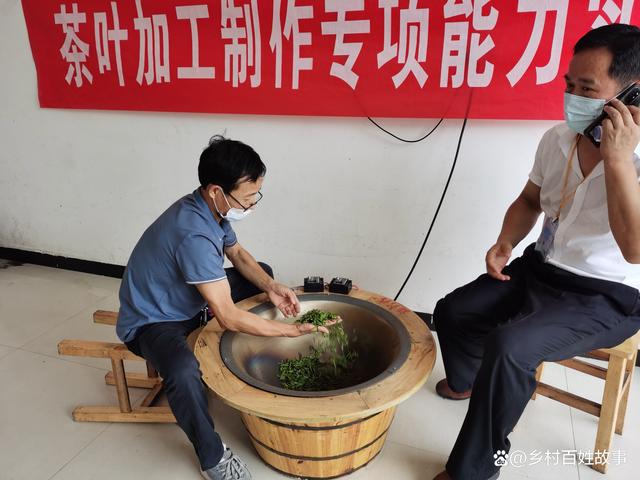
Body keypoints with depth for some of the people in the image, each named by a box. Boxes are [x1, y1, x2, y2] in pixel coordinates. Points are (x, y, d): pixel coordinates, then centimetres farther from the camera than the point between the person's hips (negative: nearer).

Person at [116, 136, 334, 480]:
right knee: (184, 371, -39)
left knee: (262, 274, 11)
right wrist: (293, 330, -27)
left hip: (189, 301, 9)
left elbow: (238, 255, 8)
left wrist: (272, 288, -10)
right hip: (151, 320, -9)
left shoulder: (211, 207, -10)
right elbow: (228, 318, -35)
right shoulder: (193, 234, -37)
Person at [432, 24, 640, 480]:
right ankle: (467, 380, 36)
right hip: (540, 269, 7)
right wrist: (504, 244, -4)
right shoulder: (556, 139, -2)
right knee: (451, 311, 1)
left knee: (509, 345, -28)